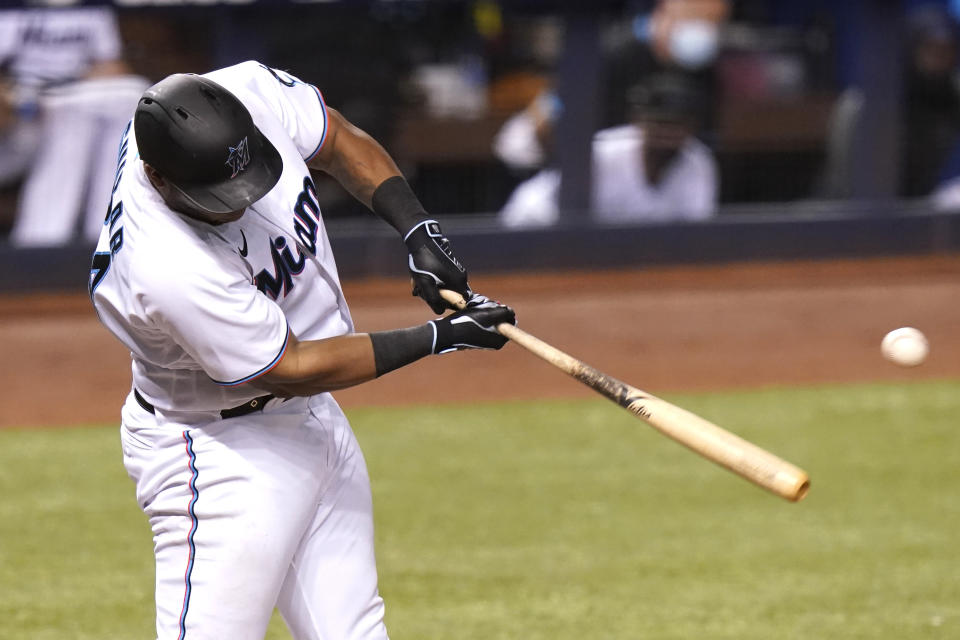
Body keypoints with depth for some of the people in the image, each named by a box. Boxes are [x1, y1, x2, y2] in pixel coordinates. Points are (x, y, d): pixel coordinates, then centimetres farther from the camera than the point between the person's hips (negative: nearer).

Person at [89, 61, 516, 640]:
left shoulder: (250, 93, -18)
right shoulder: (164, 268, -37)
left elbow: (341, 141, 5)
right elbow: (289, 369, -24)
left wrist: (420, 230, -9)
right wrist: (440, 337, -19)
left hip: (314, 419, 8)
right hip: (219, 452, -8)